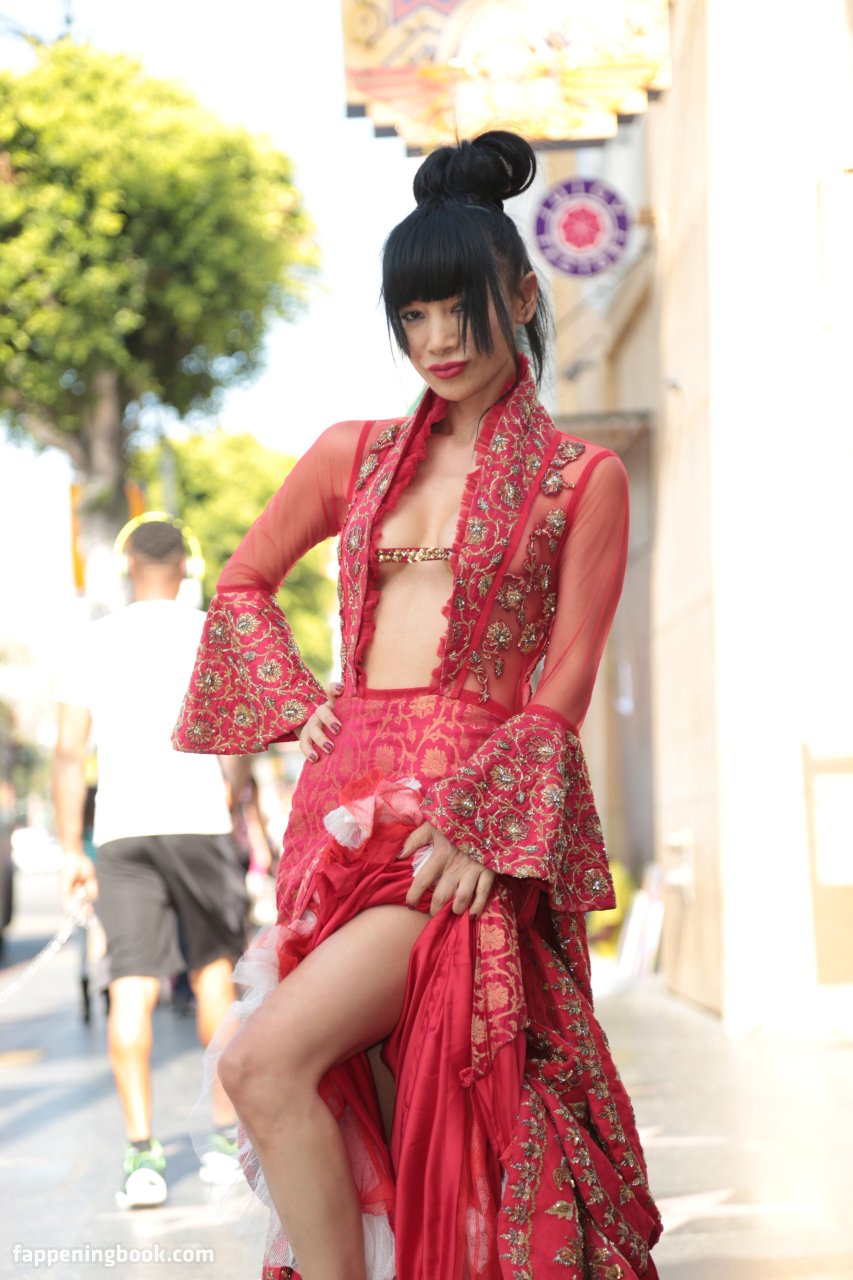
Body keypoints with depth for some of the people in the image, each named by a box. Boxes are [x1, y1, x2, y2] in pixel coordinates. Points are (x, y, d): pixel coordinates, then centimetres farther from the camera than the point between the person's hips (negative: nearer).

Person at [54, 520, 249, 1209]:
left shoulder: (96, 641, 9)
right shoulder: (209, 633, 5)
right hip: (197, 818, -1)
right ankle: (226, 1136, 17)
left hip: (121, 829, 1)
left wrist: (72, 850, 8)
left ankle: (142, 1152, -12)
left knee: (132, 987, -3)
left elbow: (69, 752, 4)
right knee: (214, 970, 14)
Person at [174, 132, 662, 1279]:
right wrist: (296, 702, 9)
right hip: (347, 797, 5)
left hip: (480, 806, -5)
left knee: (266, 1062, -22)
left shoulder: (582, 478, 3)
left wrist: (468, 819, -15)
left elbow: (565, 685, -2)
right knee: (339, 1096, 4)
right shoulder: (356, 455, 14)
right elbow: (243, 585, 26)